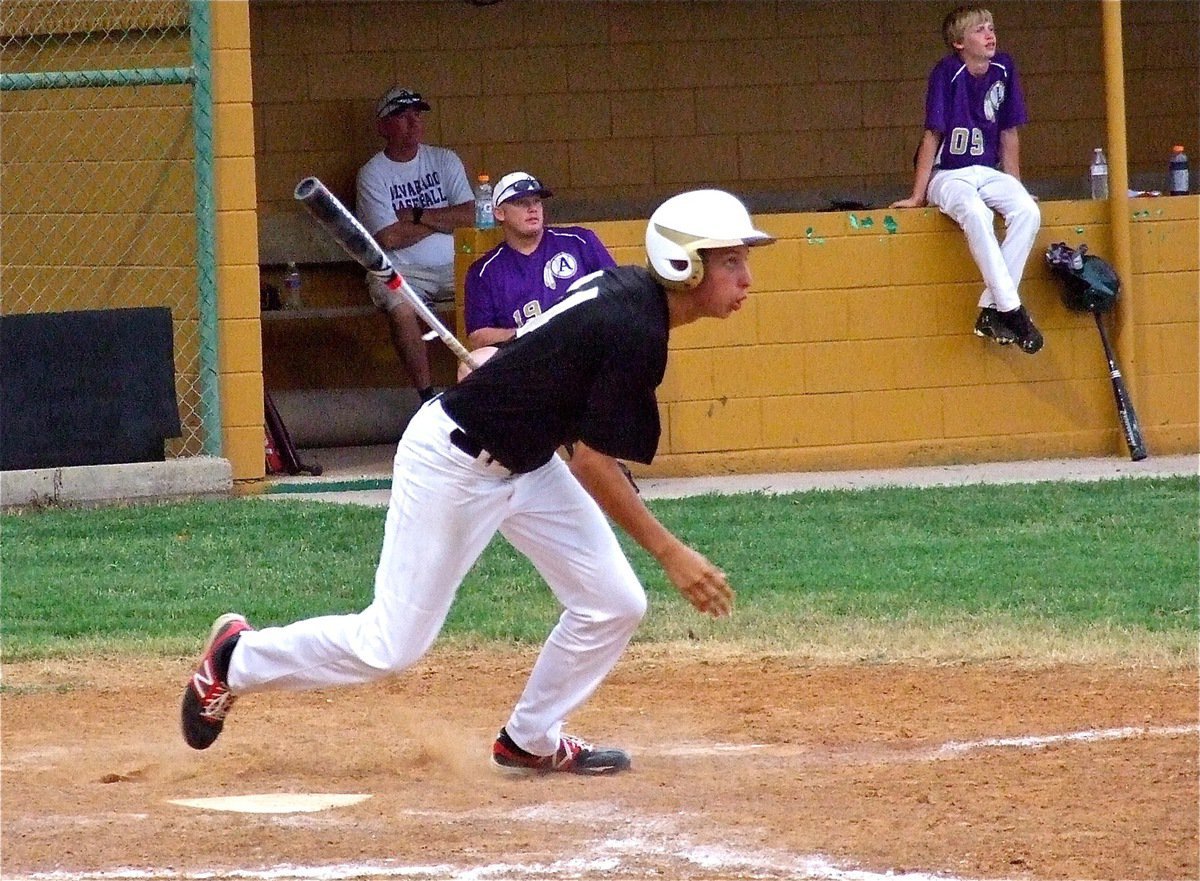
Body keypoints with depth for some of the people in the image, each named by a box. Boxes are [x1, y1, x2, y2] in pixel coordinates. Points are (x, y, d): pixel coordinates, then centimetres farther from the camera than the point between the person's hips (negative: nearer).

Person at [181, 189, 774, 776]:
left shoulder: (629, 289, -1)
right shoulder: (635, 331, -28)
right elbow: (592, 464, -25)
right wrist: (669, 553, -22)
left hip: (522, 460, 10)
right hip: (450, 464, -10)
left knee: (614, 604, 3)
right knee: (391, 646, -3)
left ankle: (530, 741, 20)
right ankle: (237, 658, 17)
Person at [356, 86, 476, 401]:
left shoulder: (444, 160, 10)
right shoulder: (372, 174, -1)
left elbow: (470, 216, -2)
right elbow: (388, 238, -12)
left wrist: (417, 215, -8)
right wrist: (444, 219, -3)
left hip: (452, 266, 3)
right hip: (400, 269, -3)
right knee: (401, 308, -35)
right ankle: (427, 395, -27)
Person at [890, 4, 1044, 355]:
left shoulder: (1003, 68, 3)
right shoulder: (947, 73, -11)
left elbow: (1009, 132, 11)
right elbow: (933, 136, -8)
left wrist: (1014, 187, 11)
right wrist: (917, 196, -7)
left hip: (988, 173, 5)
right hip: (947, 175, -5)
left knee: (1027, 212, -25)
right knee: (976, 214, -37)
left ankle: (991, 309, -22)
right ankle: (1011, 309, -36)